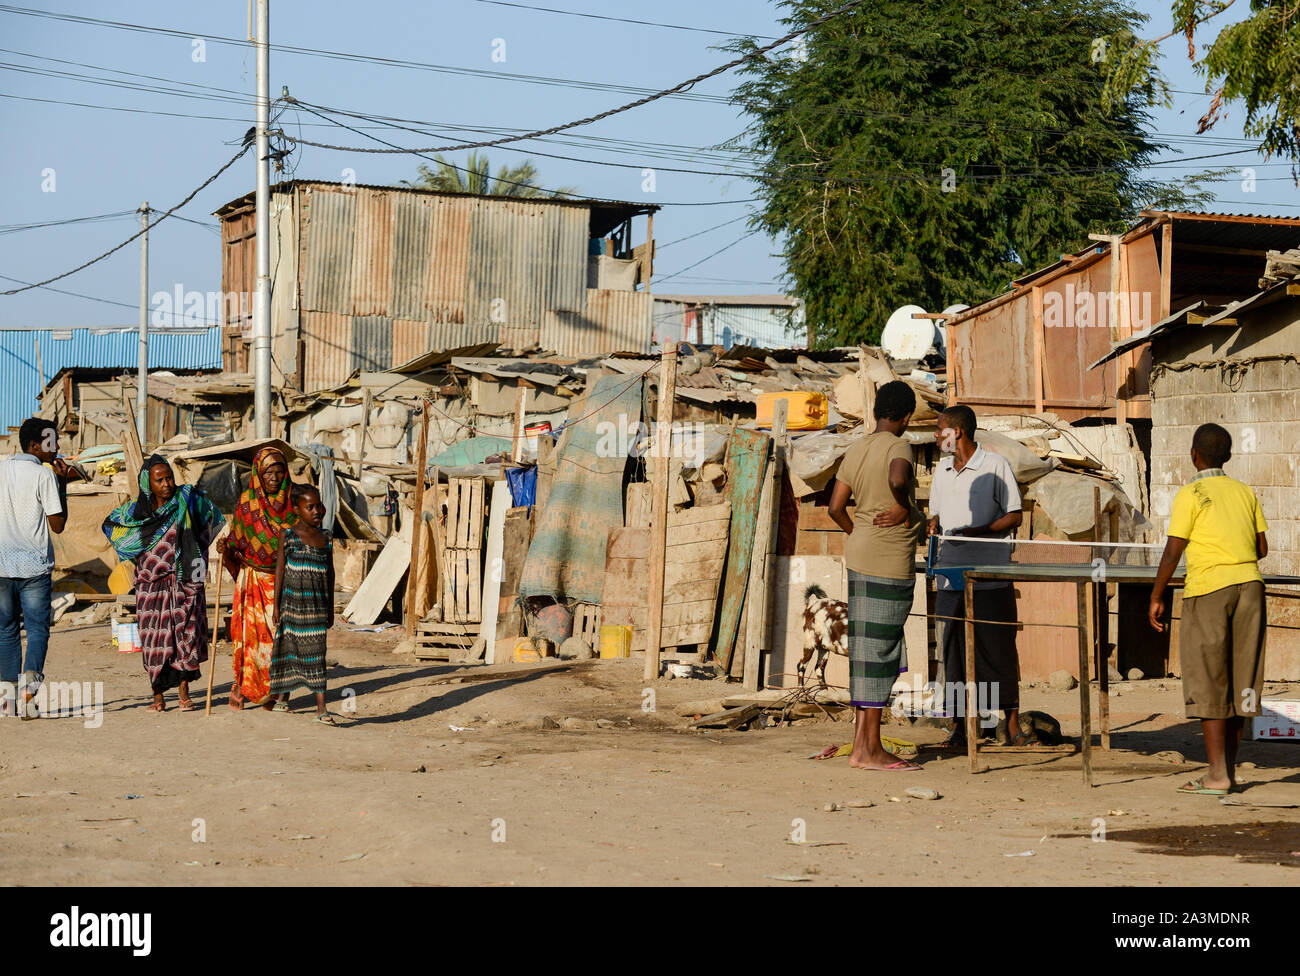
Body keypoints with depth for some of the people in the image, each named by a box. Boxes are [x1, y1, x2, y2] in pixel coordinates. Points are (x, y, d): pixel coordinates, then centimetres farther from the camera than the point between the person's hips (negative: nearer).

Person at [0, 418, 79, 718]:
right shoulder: (44, 475, -8)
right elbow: (58, 525, -7)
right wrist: (62, 485, -1)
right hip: (34, 565, -4)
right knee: (37, 627, 0)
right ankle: (29, 680, -21)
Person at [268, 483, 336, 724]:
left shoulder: (326, 539, 8)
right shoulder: (288, 536, -3)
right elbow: (280, 569, -1)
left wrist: (330, 608, 15)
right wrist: (276, 605, -4)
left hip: (317, 604, 2)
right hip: (292, 602, -2)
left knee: (316, 652, -2)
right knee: (288, 648, 6)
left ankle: (321, 708, -5)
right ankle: (282, 697, 23)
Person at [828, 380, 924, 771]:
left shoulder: (855, 452, 11)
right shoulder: (898, 447, -11)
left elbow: (836, 506, 10)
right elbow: (898, 479, -33)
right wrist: (903, 506, -15)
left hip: (860, 556, 8)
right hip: (890, 561, -8)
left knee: (868, 648, 11)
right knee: (878, 650, -4)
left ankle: (861, 745, 12)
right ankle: (871, 750, -1)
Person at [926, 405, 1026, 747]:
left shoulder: (996, 465, -3)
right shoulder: (942, 468, 15)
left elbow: (1014, 517, -4)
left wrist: (977, 531, -17)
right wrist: (933, 525, -1)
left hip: (991, 575, -5)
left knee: (999, 648, -3)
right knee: (955, 650, 3)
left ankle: (1012, 725, 2)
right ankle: (960, 724, 7)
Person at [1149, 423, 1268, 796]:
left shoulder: (1190, 495, -5)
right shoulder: (1245, 492, 10)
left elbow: (1172, 552, -7)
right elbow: (1262, 548, 13)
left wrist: (1155, 597, 1)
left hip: (1207, 589, -5)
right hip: (1249, 584, 5)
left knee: (1207, 684, -2)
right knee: (1240, 682, 10)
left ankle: (1217, 775, -6)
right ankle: (1229, 768, 14)